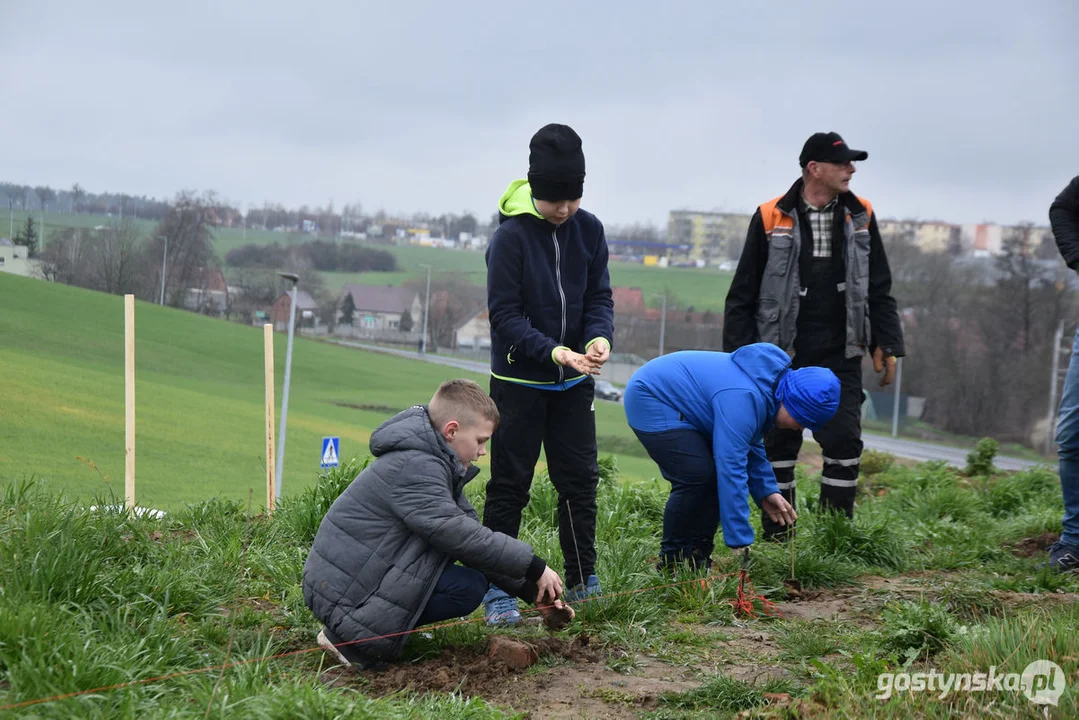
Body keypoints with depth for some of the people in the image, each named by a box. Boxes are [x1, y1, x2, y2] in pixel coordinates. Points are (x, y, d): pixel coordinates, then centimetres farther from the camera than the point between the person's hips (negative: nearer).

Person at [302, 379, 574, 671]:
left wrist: (531, 590, 4)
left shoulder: (437, 466, 14)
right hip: (342, 593, -11)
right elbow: (458, 534, -26)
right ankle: (351, 638, -12)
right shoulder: (414, 466, -19)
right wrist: (534, 567, -20)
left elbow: (470, 529, 13)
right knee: (469, 587, -17)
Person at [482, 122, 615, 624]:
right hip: (520, 380, -4)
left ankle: (583, 583, 21)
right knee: (510, 484, 1)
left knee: (580, 480, 9)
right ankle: (496, 590, 7)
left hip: (574, 382, 5)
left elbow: (599, 296, 3)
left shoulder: (588, 230, -2)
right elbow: (504, 314, -16)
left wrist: (599, 338, -18)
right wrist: (554, 352, -28)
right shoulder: (511, 236, -17)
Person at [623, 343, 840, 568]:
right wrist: (740, 542, -33)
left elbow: (750, 446, 15)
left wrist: (766, 491, 5)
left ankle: (698, 559, 10)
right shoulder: (743, 398, -33)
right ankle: (672, 562, -5)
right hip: (650, 402, -10)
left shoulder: (770, 383, -1)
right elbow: (731, 468, -35)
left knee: (716, 475, 3)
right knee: (697, 477, -19)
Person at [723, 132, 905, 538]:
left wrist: (887, 346, 7)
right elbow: (743, 295, 0)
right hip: (783, 356, -2)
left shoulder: (860, 217, 5)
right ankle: (777, 539, 15)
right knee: (779, 445, 5)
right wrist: (740, 355, -3)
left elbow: (879, 290, 13)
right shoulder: (771, 219, -5)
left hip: (840, 356, 2)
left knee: (844, 441, -5)